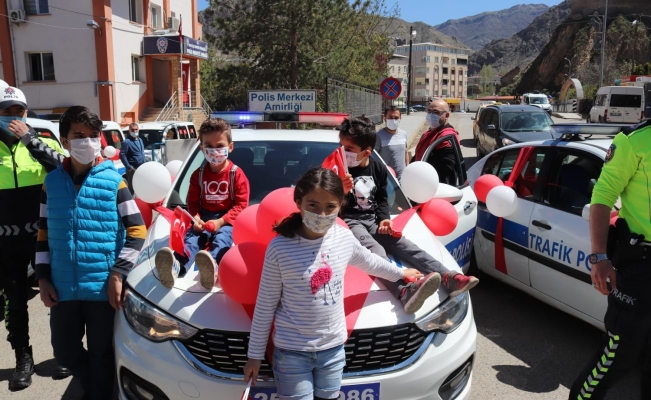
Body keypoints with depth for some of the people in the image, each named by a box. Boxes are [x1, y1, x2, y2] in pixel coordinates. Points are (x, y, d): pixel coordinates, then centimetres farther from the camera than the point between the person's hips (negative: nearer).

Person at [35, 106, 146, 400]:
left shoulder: (113, 182, -6)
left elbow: (137, 231, -7)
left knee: (101, 353, 9)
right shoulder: (51, 183, 5)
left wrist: (118, 274, -13)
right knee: (65, 353, 15)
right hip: (63, 289, 4)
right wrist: (43, 278, 3)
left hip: (102, 288, -3)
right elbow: (43, 235, 10)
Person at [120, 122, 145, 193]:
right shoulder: (127, 142, -12)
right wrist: (128, 167, -20)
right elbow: (122, 155, -16)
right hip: (133, 169, -8)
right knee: (132, 188, -5)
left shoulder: (140, 140, 14)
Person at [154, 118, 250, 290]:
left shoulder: (237, 174, -3)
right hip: (205, 218, 3)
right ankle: (176, 265, -59)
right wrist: (196, 219, -15)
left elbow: (241, 205, -9)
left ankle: (212, 265, -68)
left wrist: (221, 221, -21)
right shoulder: (198, 174, 8)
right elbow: (192, 201, 7)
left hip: (227, 219, -3)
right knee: (192, 235, -27)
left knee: (223, 237, -34)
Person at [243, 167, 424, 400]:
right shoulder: (280, 247, -17)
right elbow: (265, 305, -8)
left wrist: (400, 273, 31)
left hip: (333, 347, 4)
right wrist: (255, 354, -2)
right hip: (292, 351, -4)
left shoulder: (345, 238, -5)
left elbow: (369, 262, 18)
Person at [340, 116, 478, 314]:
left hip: (373, 220, 5)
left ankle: (449, 278, -28)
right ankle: (405, 291, -60)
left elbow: (382, 199, 18)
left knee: (404, 245, -16)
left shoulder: (378, 169, 8)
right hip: (350, 221, -5)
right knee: (376, 250, -33)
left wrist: (384, 218, -1)